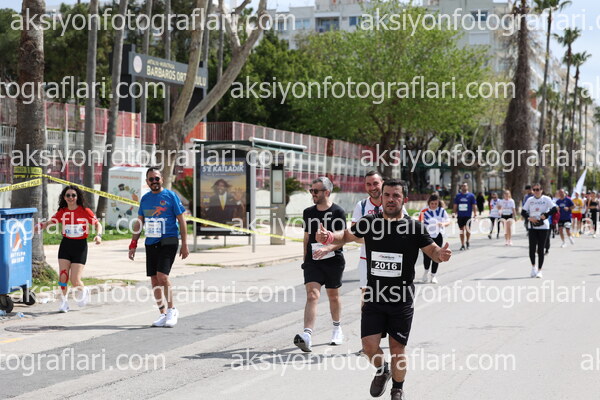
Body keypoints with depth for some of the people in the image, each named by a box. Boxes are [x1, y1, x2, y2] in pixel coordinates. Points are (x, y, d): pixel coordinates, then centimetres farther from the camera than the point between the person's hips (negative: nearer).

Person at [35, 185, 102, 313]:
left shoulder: (85, 211, -7)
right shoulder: (62, 211, 3)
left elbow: (98, 224, -1)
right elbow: (50, 222, 8)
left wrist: (98, 235, -20)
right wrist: (40, 226, -14)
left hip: (80, 246, -3)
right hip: (66, 245, 3)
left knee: (74, 280, -7)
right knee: (62, 276, -6)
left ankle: (83, 291, 27)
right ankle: (63, 301, 12)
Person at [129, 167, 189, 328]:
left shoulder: (170, 196, -3)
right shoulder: (145, 198, 11)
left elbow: (181, 220, -2)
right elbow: (139, 223, 18)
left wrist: (184, 245, -7)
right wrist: (133, 245, 12)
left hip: (168, 242, -5)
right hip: (151, 243, 5)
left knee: (162, 276, -17)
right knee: (154, 280, 5)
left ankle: (172, 310, -1)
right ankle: (163, 314, 15)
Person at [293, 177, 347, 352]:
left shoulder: (338, 212, -5)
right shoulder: (308, 212, 10)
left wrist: (326, 249, -27)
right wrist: (305, 259, 16)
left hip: (333, 260, -2)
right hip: (312, 261, 2)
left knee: (333, 296, 12)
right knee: (312, 296, -14)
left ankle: (337, 328, 36)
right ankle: (307, 336, -28)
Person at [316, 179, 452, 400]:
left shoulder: (414, 227, -5)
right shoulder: (369, 222, 0)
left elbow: (432, 251, 1)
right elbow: (347, 236, 13)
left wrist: (440, 254, -23)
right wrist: (329, 237, -8)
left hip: (401, 299, -2)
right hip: (373, 297, 2)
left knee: (397, 347, 5)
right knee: (369, 346, -5)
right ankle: (382, 371, 29)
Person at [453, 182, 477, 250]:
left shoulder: (471, 195, 2)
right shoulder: (458, 196, 8)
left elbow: (473, 205, 2)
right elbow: (455, 205, 11)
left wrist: (474, 213, -6)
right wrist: (454, 213, 1)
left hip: (468, 216, -2)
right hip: (460, 216, 2)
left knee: (468, 229, -6)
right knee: (461, 230, 5)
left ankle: (467, 242, 19)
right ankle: (462, 245, 11)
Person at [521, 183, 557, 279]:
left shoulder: (546, 199, 0)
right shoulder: (530, 200, 9)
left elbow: (555, 208, -9)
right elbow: (523, 212, 8)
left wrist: (545, 215, -17)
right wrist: (529, 218, -10)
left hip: (543, 227, -2)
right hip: (532, 227, 2)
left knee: (541, 249, -1)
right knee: (532, 248, -5)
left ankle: (539, 270, 7)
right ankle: (533, 266, 19)